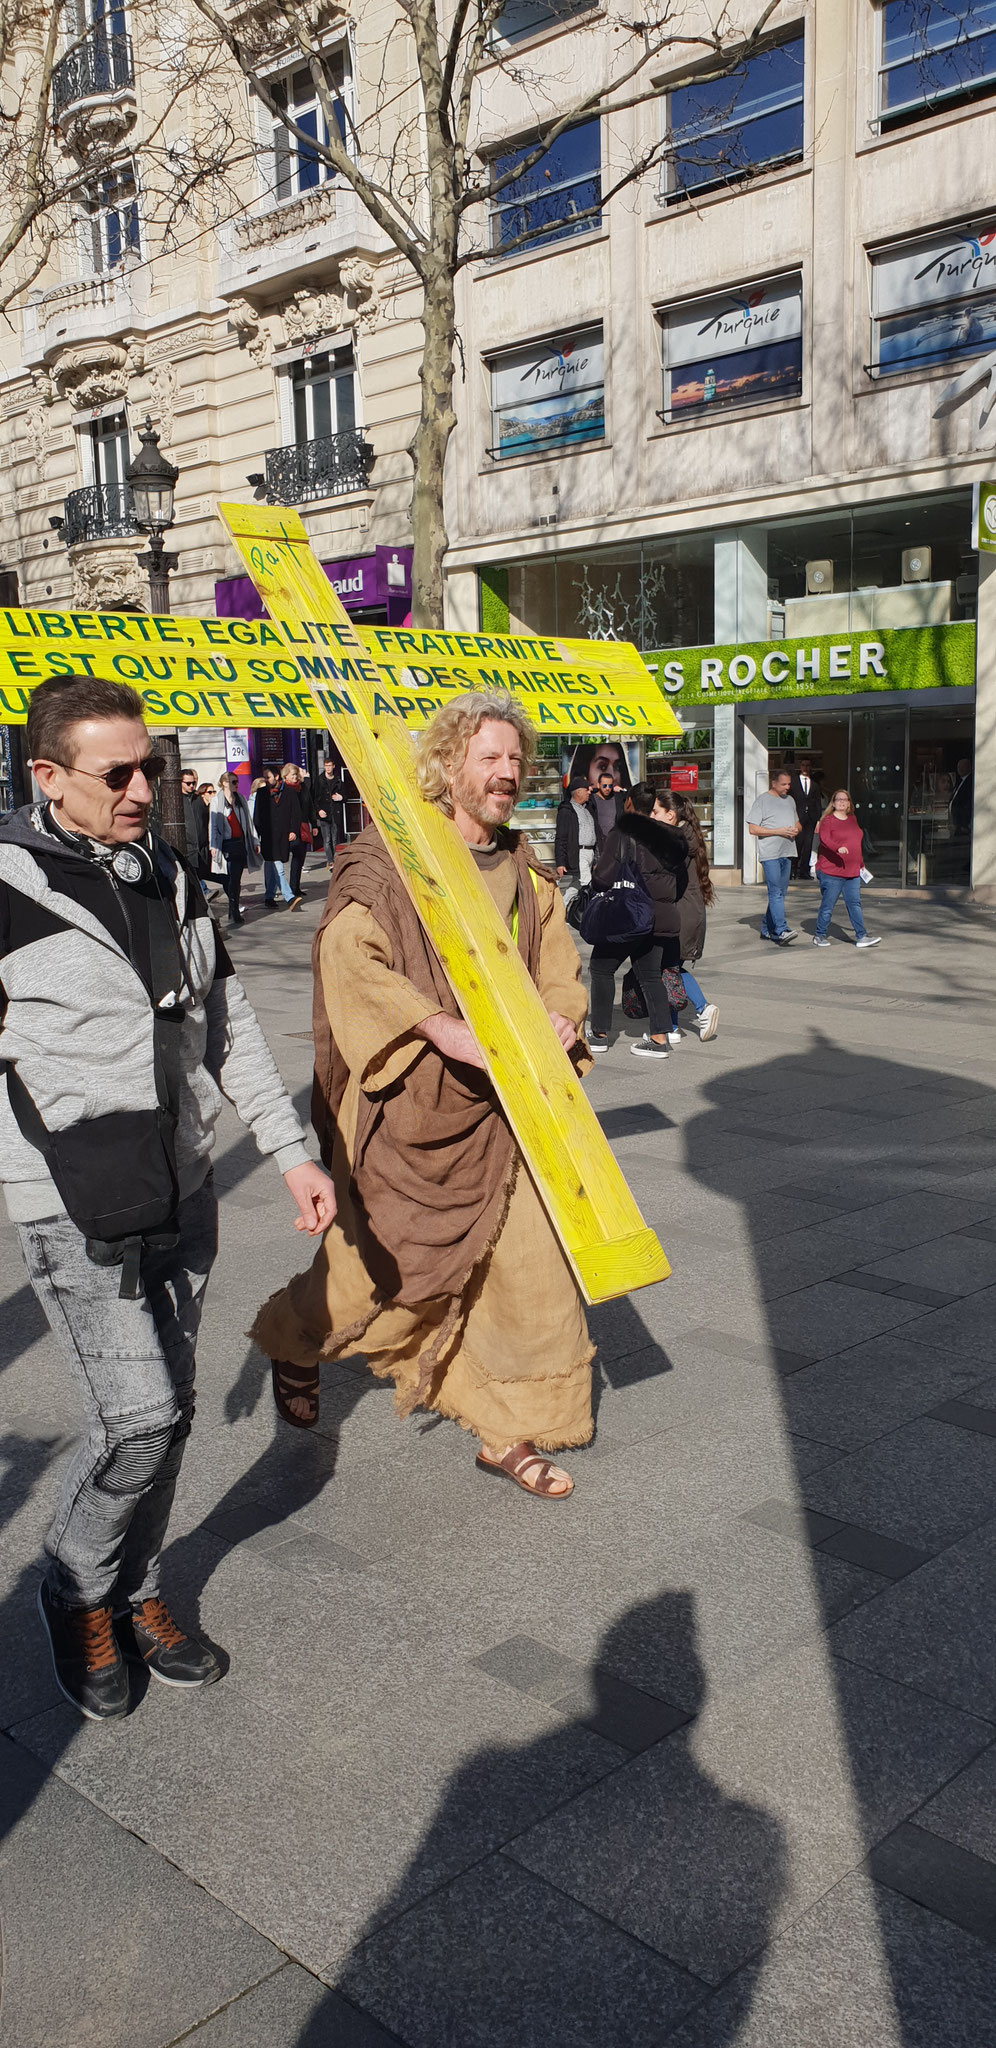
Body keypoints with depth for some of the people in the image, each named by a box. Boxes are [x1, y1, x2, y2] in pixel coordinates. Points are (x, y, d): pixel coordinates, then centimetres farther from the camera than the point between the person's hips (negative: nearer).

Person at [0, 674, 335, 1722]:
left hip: (180, 1192, 6)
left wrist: (290, 1149, 12)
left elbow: (228, 1024, 14)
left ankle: (133, 1592, 34)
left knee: (165, 1410, 14)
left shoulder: (168, 875, 9)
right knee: (141, 1416, -8)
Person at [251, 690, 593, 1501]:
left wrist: (559, 1018, -9)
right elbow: (349, 953, -23)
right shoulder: (390, 856, -11)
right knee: (384, 1257, 8)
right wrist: (444, 1028, -30)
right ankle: (296, 1342, 41)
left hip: (500, 1101, 6)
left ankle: (511, 1433, 20)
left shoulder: (526, 870, 10)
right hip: (408, 1100, -5)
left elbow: (560, 968, 14)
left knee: (530, 1258, 4)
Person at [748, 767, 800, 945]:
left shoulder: (789, 800, 18)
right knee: (776, 892, -14)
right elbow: (753, 829, -10)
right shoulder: (763, 801, -3)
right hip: (770, 854, -7)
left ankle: (767, 928, 18)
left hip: (787, 853, 7)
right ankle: (781, 931, -20)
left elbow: (798, 823, 28)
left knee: (779, 892, 9)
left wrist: (796, 829, 2)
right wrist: (779, 831, -14)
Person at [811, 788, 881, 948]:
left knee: (854, 904, 4)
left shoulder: (852, 819, 17)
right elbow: (824, 839, -22)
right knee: (827, 906, -1)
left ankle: (861, 937, 4)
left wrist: (861, 863, 27)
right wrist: (838, 848, -39)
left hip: (852, 872, 6)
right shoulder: (827, 820, -5)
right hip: (831, 872, -6)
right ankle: (820, 936, 11)